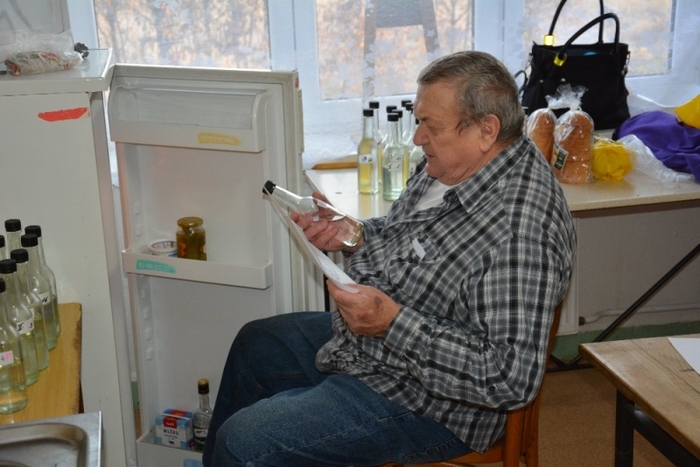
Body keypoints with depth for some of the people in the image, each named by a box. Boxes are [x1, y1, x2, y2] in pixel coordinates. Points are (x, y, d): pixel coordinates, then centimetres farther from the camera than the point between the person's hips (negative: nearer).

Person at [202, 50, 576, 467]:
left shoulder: (521, 228, -33)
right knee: (254, 345, 27)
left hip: (420, 402, -10)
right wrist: (349, 235, -5)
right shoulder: (450, 164, -2)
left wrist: (393, 322, -36)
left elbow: (514, 377, -35)